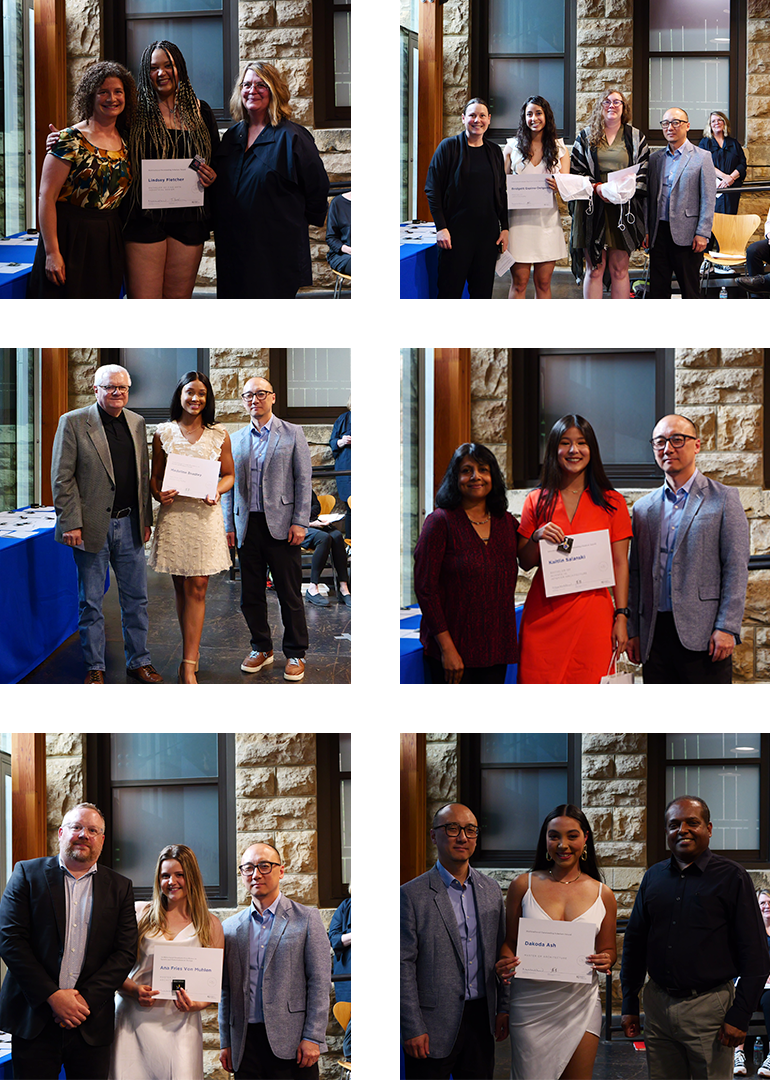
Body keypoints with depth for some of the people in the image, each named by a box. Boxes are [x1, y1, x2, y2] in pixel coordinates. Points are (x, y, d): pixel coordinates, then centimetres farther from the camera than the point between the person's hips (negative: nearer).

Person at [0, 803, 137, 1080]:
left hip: (91, 1023, 2)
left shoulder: (119, 888, 9)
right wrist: (52, 995, -12)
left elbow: (125, 952, 3)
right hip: (34, 1020, -1)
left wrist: (85, 998, -11)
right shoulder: (27, 873, 4)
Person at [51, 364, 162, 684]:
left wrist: (145, 519, 11)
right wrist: (71, 524, -13)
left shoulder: (136, 423, 10)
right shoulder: (73, 422, -5)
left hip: (129, 525, 4)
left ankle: (138, 662, 21)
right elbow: (62, 478, -8)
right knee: (90, 602, 4)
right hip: (92, 526, -4)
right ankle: (94, 667, 14)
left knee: (136, 598, 10)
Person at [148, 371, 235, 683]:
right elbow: (155, 476, 10)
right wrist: (158, 494, -11)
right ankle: (192, 650, 22)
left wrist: (216, 491, -9)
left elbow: (229, 475, 12)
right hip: (173, 513, 1)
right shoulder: (164, 433, 6)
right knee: (181, 587, 7)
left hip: (204, 514, -1)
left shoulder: (219, 435, 6)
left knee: (197, 587, -6)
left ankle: (188, 664, -8)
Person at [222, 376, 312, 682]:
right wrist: (229, 525, 6)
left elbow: (303, 480, 0)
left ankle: (295, 654, 10)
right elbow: (229, 484, 14)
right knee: (250, 594, 7)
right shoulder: (236, 440, 12)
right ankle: (261, 648, 22)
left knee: (290, 594, 0)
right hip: (247, 527, 3)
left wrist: (299, 522, -8)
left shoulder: (292, 434, 3)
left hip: (281, 526, -3)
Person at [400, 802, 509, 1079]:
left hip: (481, 1019, 5)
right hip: (434, 1023, -5)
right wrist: (412, 1029, -12)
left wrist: (503, 1007, 11)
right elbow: (403, 966, -9)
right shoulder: (412, 894, -7)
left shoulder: (491, 890, 10)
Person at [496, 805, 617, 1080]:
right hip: (532, 1004, -1)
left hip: (581, 1003, 1)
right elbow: (509, 941, 8)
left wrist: (605, 961, -10)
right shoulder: (523, 886, 3)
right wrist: (505, 964, -13)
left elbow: (608, 949, 13)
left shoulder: (602, 894, 5)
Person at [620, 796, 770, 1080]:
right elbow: (634, 944, 18)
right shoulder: (653, 877, 11)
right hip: (657, 1004, 4)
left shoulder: (731, 878, -3)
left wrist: (740, 1015, -12)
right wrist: (629, 1005, 13)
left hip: (708, 1004, -4)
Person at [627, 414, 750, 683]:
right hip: (655, 636, 4)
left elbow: (736, 569, -3)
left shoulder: (724, 499, 3)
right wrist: (632, 631, 9)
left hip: (704, 636, -4)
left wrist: (726, 628, -11)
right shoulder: (644, 508, 16)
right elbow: (636, 573, 16)